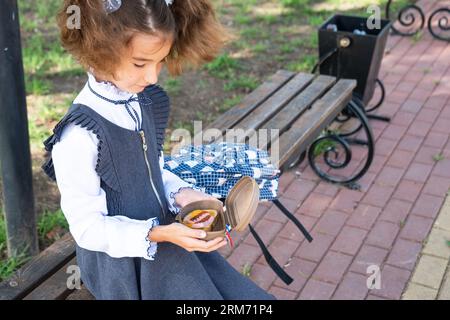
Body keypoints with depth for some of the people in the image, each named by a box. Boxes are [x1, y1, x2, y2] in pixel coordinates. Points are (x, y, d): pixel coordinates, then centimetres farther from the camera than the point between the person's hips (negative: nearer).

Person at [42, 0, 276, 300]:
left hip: (165, 231, 7)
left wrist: (181, 193, -6)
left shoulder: (147, 102, -1)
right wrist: (158, 235, -28)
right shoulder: (80, 134, -23)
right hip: (122, 259, -6)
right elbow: (88, 227, -18)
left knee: (248, 295, 1)